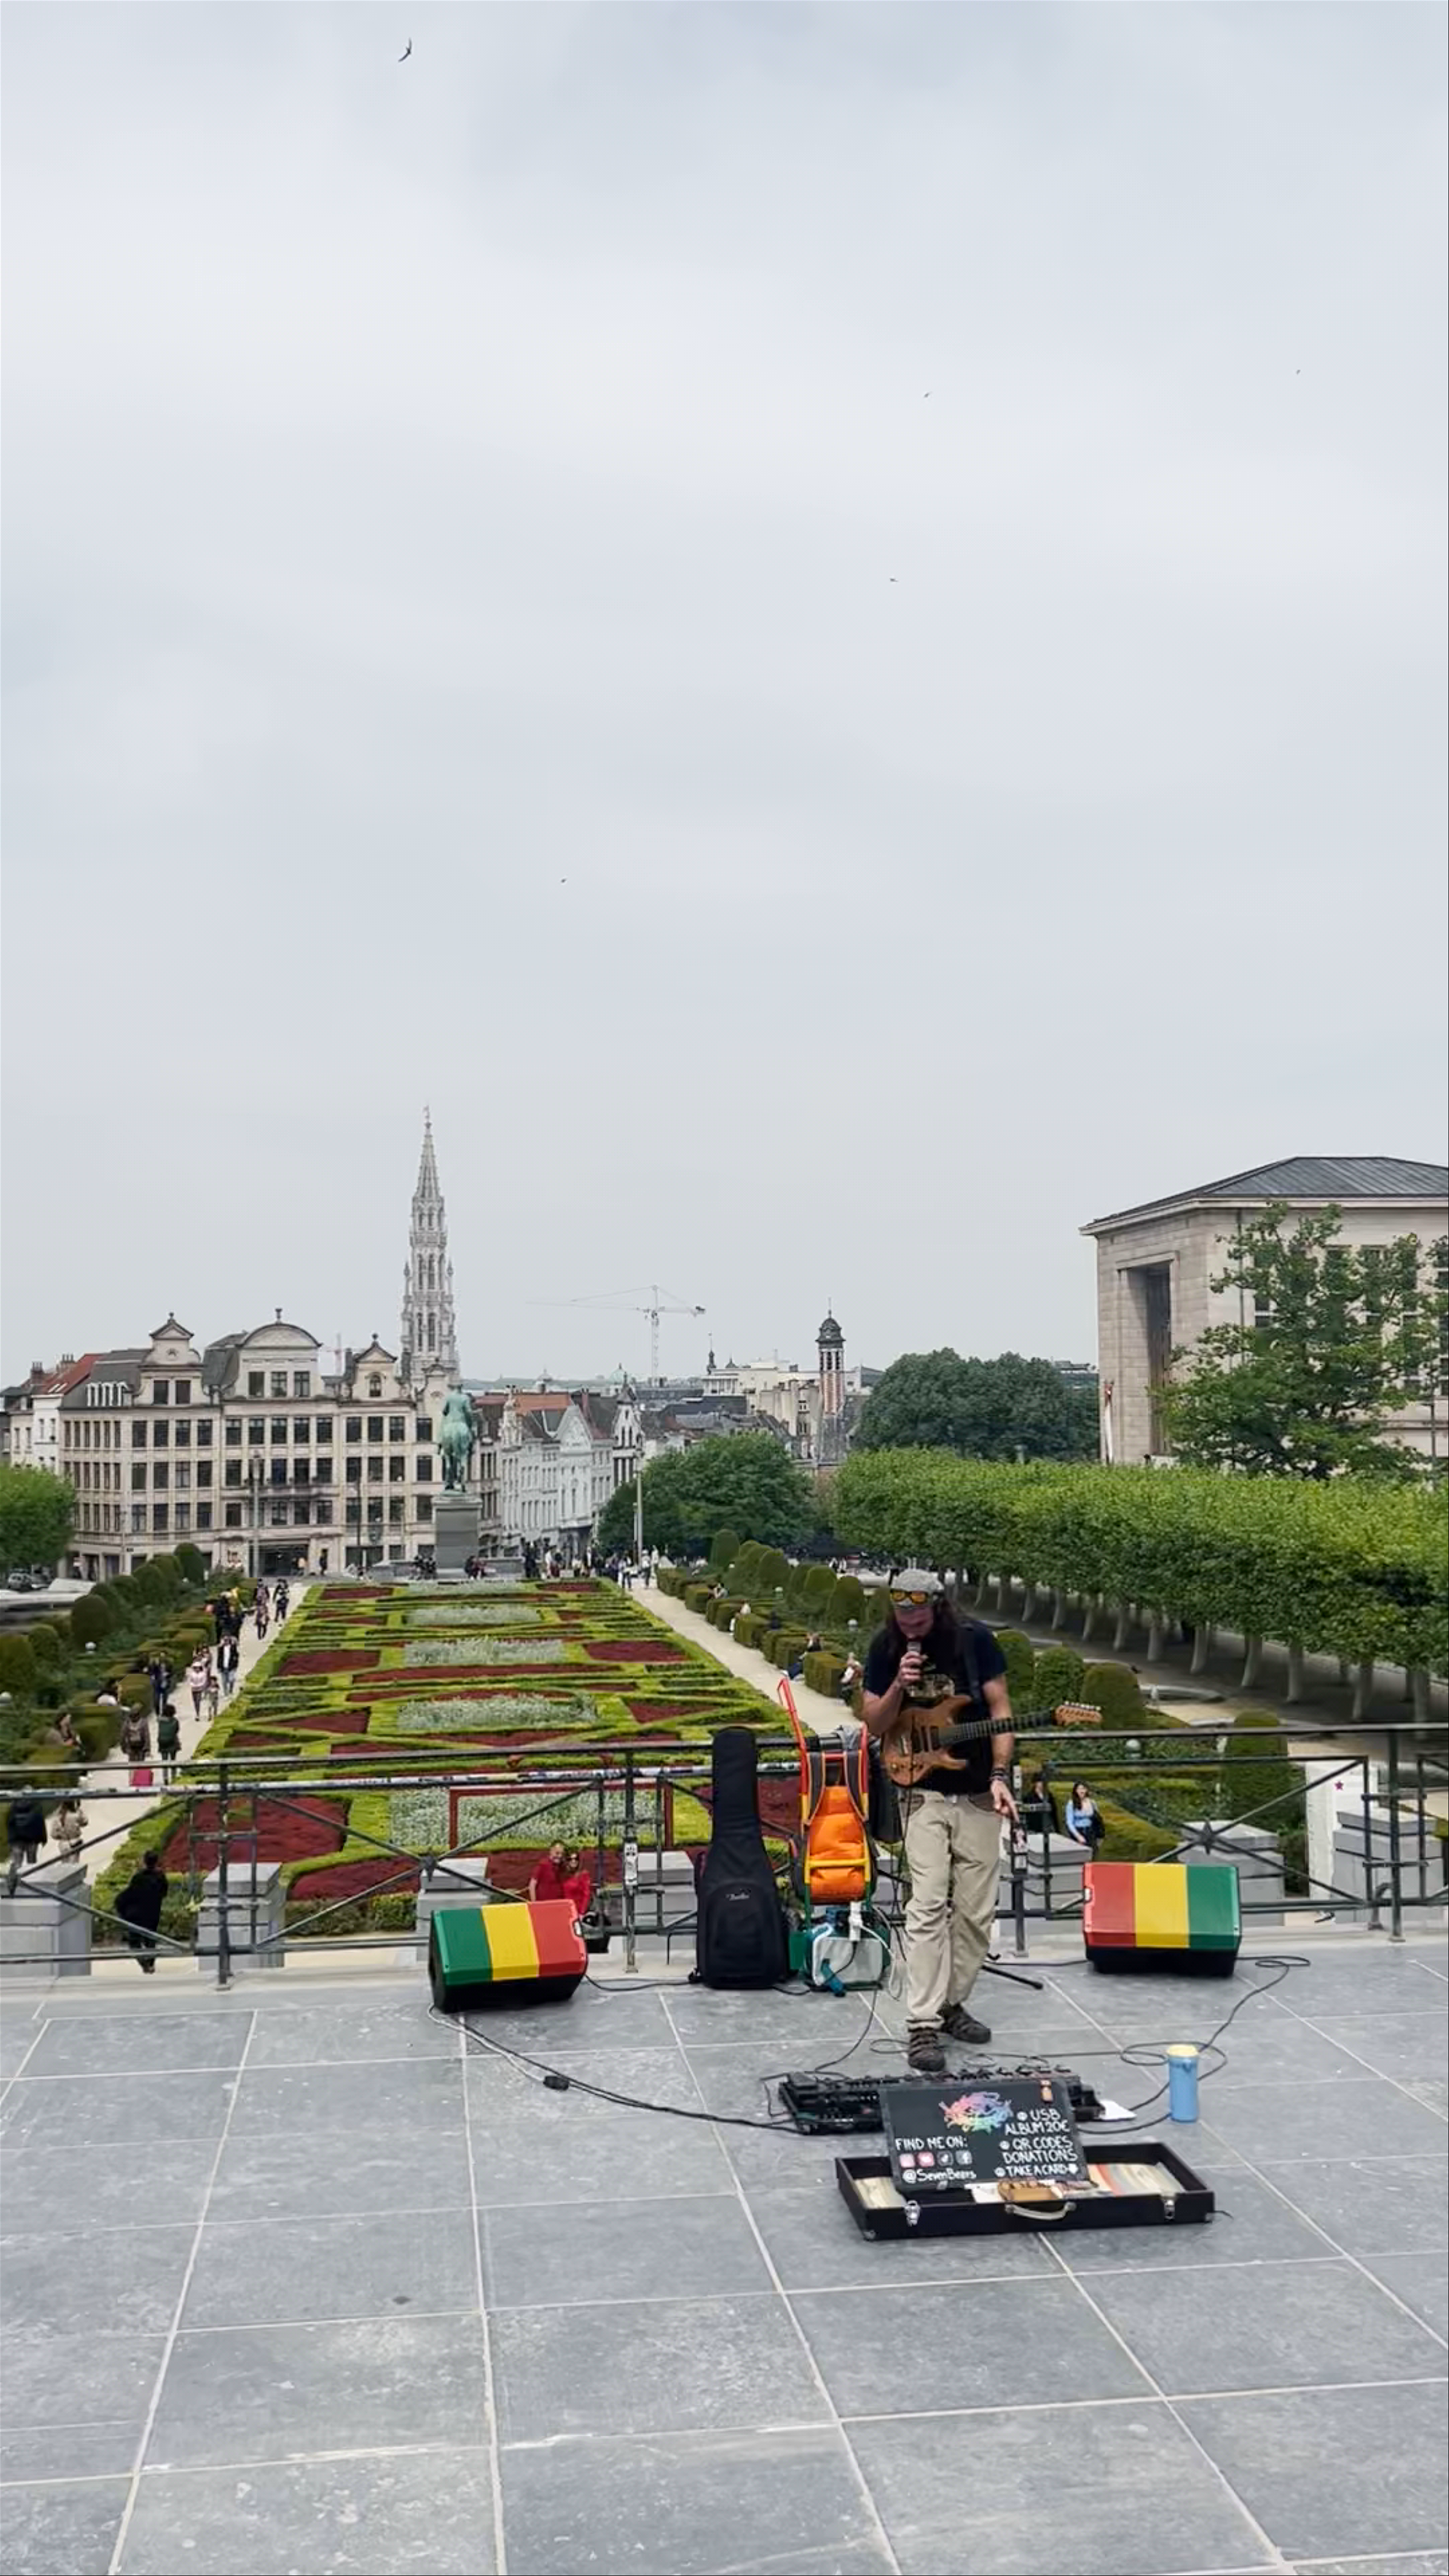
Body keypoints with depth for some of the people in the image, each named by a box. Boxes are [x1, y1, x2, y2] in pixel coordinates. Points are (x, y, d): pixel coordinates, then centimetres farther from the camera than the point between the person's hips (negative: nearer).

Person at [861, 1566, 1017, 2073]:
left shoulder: (974, 1640, -7)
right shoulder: (885, 1649, -2)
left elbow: (1000, 1711, -3)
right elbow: (876, 1725, -1)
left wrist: (1000, 1776, -13)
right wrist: (900, 1686, -19)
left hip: (977, 1793, 1)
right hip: (924, 1793, -1)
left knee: (976, 1912, 5)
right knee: (928, 1906, -12)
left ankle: (951, 2003, 22)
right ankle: (922, 2026, -11)